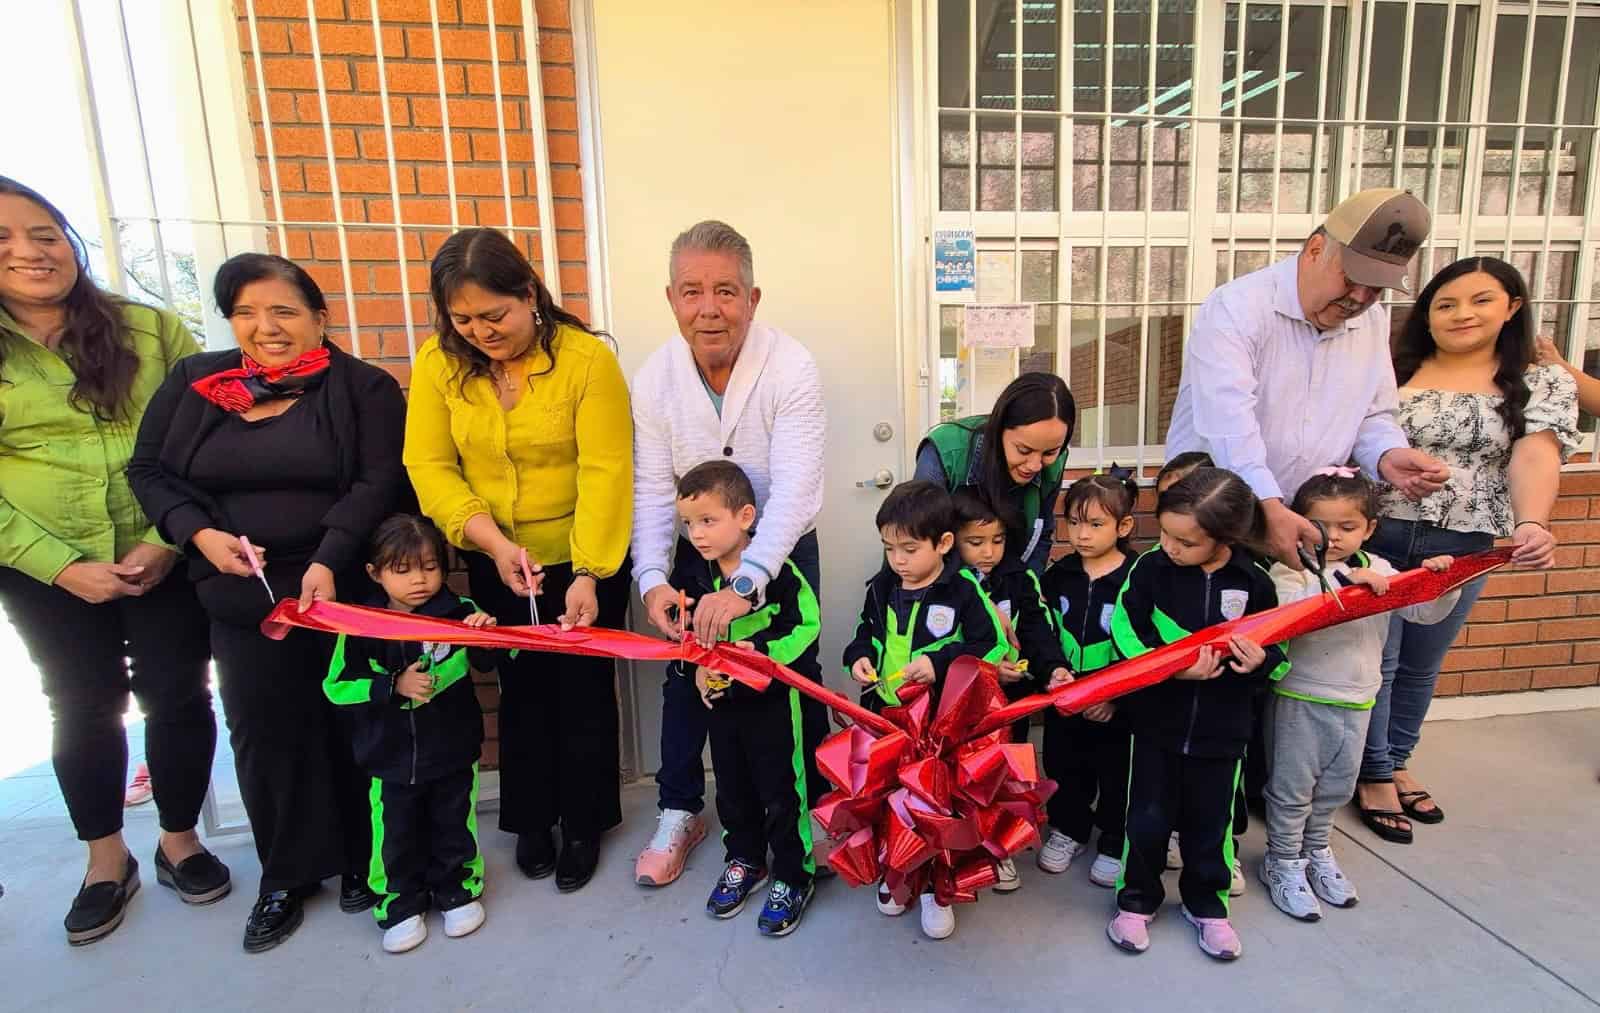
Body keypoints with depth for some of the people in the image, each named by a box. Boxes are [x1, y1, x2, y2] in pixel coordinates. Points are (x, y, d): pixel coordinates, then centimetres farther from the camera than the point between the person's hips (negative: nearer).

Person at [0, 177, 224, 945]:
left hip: (166, 558, -1)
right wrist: (62, 565, -12)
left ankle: (179, 841, 29)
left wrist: (167, 541, -13)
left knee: (177, 697, 7)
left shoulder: (152, 331, -1)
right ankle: (106, 859, 33)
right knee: (82, 708, 14)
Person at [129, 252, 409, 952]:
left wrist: (329, 560, -22)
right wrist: (200, 533, -8)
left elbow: (380, 481, -10)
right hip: (240, 599, 3)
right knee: (264, 733, 9)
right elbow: (148, 469, 11)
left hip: (344, 593, -3)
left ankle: (362, 857, 27)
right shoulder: (193, 382, 10)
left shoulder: (363, 387, -2)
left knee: (351, 728, 5)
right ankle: (287, 874, 29)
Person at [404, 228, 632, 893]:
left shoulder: (587, 358, -17)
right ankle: (531, 821, 39)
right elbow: (429, 467, -8)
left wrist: (589, 574, -25)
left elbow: (605, 472, -20)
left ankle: (585, 824, 33)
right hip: (495, 566, 3)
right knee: (522, 691, 18)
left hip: (585, 563, -3)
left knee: (584, 693, 10)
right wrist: (493, 542, -21)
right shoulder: (439, 363, -6)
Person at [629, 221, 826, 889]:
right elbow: (653, 490, -11)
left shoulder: (791, 369, -24)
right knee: (684, 680, 12)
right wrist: (653, 578, -26)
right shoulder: (654, 378, -12)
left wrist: (743, 585, -42)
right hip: (695, 553, 3)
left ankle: (814, 807, 34)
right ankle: (679, 813, 34)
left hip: (780, 551, -3)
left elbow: (793, 490, -31)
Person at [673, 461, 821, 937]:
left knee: (782, 792, 6)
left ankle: (794, 876, 26)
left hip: (773, 698, -6)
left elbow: (806, 626, -18)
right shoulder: (693, 577, -1)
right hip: (722, 700, 6)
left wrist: (758, 649, -28)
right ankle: (745, 860, 42)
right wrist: (698, 669, -7)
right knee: (732, 788, 20)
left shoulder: (779, 570, -19)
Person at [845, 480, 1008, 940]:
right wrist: (860, 657, -6)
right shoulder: (881, 587, 2)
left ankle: (935, 885, 30)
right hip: (884, 715, 4)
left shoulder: (963, 590, -13)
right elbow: (867, 632, 15)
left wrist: (941, 663, -22)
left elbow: (993, 645, -13)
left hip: (943, 721, -4)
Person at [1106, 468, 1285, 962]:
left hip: (1220, 729, 1)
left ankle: (1206, 903, 39)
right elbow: (1126, 633, -11)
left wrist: (1261, 661, -19)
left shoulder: (1254, 583, -6)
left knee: (1210, 823, 16)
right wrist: (1174, 667, -24)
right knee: (1148, 819, 8)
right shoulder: (1150, 569, -11)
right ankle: (1137, 900, 30)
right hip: (1157, 721, -1)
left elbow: (1278, 649, 4)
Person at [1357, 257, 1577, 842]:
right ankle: (1374, 776, 22)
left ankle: (1395, 762, 36)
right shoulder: (1392, 371, 3)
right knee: (1375, 661, 4)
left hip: (1461, 547, 1)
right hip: (1374, 537, -1)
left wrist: (1532, 523, -31)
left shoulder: (1544, 383, 3)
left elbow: (1536, 455, -13)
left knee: (1420, 666, 16)